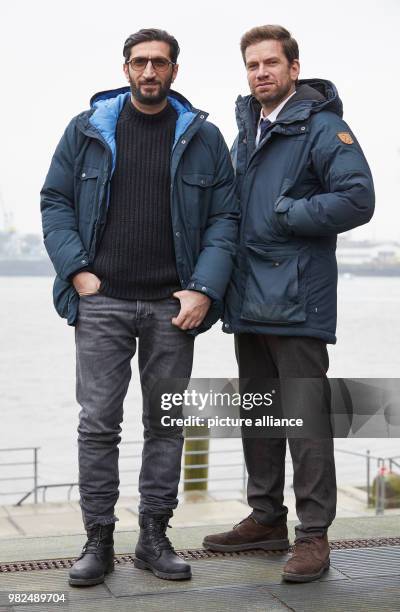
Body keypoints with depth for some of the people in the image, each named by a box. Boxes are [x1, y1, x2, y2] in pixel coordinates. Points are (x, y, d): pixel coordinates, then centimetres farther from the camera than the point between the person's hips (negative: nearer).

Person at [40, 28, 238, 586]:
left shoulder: (203, 137, 7)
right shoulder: (86, 130, 7)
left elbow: (224, 218, 4)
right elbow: (55, 201, 8)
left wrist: (205, 289, -8)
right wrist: (76, 270, -5)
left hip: (171, 306, 1)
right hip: (102, 300, 0)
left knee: (167, 422, 6)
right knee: (98, 421, -1)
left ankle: (154, 536, 18)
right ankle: (98, 540, 10)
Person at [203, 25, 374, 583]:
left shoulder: (322, 126, -7)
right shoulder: (245, 131, 18)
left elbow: (358, 198, -18)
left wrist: (284, 216, -14)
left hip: (297, 301, -8)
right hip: (249, 300, 8)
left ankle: (314, 536, 4)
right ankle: (266, 519, 26)